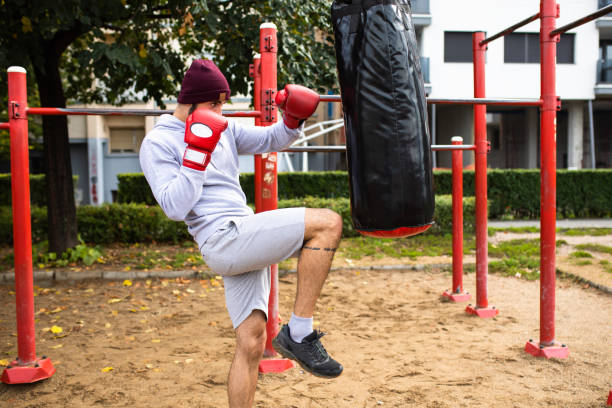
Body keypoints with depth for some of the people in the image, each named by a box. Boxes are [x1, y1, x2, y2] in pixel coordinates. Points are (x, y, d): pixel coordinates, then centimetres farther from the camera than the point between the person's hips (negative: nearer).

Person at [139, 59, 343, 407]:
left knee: (252, 343, 4)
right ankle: (299, 333, -13)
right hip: (224, 238, -7)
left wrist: (293, 118, 5)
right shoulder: (158, 143, -2)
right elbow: (176, 207, -12)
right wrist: (197, 152, -15)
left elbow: (272, 140, 24)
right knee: (328, 223, -17)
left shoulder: (224, 130, 18)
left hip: (245, 242, 7)